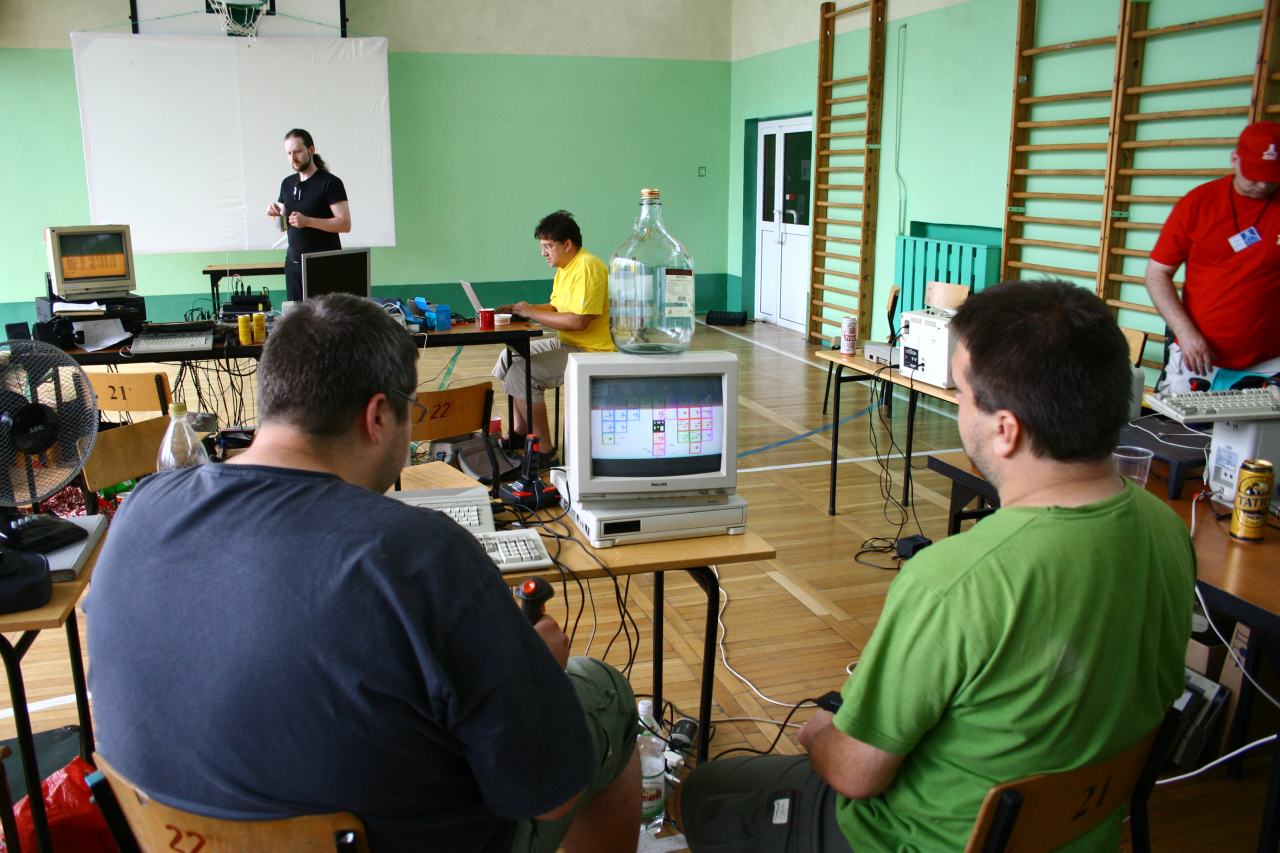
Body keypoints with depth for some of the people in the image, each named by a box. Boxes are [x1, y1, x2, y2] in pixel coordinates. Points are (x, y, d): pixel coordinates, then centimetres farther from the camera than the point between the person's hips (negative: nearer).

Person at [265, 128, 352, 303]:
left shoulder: (330, 182, -6)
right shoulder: (287, 183, 13)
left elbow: (345, 224, -14)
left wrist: (307, 221, -23)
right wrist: (275, 213, -1)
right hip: (293, 263, 6)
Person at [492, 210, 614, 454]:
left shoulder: (587, 267, -20)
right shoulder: (564, 268, 13)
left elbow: (579, 321, -27)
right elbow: (555, 308, 18)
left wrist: (532, 313, -18)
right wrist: (521, 309, 2)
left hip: (591, 351, -11)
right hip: (567, 343, 11)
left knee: (521, 372, -22)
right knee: (511, 356, 14)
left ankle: (544, 449, -14)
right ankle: (520, 432, 21)